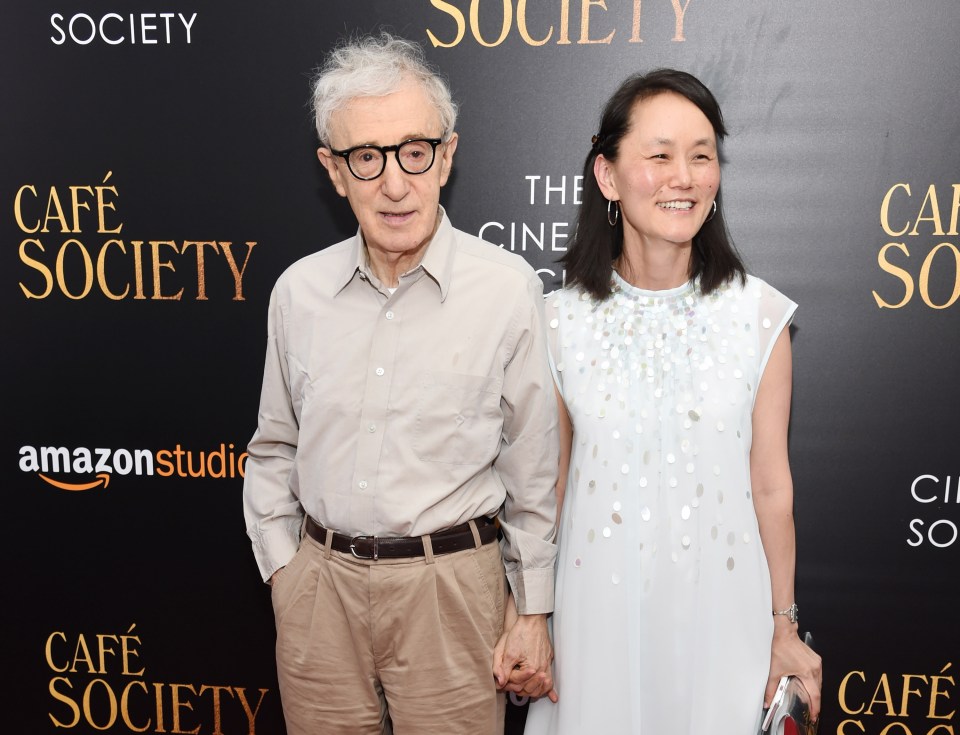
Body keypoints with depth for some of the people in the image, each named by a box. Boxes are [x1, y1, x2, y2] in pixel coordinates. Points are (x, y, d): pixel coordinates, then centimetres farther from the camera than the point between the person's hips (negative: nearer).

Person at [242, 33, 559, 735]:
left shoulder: (509, 288, -11)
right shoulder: (299, 290, -1)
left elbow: (534, 468, -4)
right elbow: (274, 448, 12)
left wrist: (535, 611, 0)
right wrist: (282, 567, 6)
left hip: (450, 585, -3)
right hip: (318, 583, 3)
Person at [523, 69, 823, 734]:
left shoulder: (760, 314, -8)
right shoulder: (560, 321, -7)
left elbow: (770, 485, -2)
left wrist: (784, 627, 4)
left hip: (720, 604, 0)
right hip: (596, 606, 0)